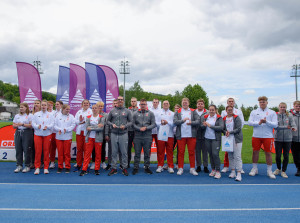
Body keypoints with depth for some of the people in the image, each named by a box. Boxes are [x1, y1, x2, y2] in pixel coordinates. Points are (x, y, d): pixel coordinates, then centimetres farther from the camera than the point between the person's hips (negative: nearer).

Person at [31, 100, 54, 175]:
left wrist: (47, 126, -20)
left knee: (46, 151, 2)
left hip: (47, 134, 0)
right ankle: (37, 167, 8)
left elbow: (52, 123, -1)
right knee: (38, 151, -1)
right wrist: (37, 126, -17)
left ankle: (46, 167, 10)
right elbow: (33, 123, 3)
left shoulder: (50, 115, 7)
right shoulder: (36, 114, 10)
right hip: (38, 134, 0)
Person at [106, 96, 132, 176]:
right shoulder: (112, 111, 8)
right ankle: (114, 168, 15)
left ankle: (124, 168, 13)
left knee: (124, 152, 2)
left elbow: (130, 121, 6)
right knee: (114, 152, 6)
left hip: (123, 134, -1)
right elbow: (108, 120, 13)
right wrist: (112, 124, -6)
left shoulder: (127, 111, 5)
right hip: (114, 134, 1)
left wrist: (125, 126, -11)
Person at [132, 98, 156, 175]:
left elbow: (153, 124, 1)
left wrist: (146, 128, -12)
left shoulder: (150, 113, 6)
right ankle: (136, 168, 15)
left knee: (147, 153, 7)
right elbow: (133, 124, 3)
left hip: (147, 137, 0)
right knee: (137, 153, 5)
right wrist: (139, 128, -12)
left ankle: (147, 167, 19)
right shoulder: (136, 113, 8)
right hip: (137, 136, 0)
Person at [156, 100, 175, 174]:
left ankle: (170, 167, 8)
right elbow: (155, 123, 4)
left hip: (170, 135, 0)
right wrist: (160, 123, -13)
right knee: (160, 151, 1)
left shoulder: (172, 113, 13)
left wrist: (167, 122, -13)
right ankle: (160, 166, 10)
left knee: (170, 151, 1)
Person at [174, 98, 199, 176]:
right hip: (181, 135, -1)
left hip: (191, 135, 1)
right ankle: (180, 168, 13)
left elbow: (198, 121, -1)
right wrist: (183, 120, -22)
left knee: (191, 152, 5)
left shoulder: (193, 111, 10)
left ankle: (192, 168, 16)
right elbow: (175, 122, -6)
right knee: (181, 152, 4)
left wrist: (191, 122, -19)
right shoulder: (177, 112, 8)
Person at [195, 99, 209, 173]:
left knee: (205, 151, 7)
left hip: (204, 135, -2)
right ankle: (198, 166, 20)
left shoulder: (207, 113, -2)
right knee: (197, 151, 9)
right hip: (196, 135, 2)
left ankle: (205, 166, 18)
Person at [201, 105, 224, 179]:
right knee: (210, 154, 10)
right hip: (207, 138, 4)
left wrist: (210, 126, -16)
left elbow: (221, 127, -13)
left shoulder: (219, 118, -3)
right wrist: (204, 125, -16)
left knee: (215, 154, -10)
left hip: (216, 139, -4)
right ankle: (213, 170, 22)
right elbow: (201, 126, 7)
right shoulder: (205, 117, 8)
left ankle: (218, 171, 0)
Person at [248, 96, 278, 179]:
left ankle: (269, 171, 15)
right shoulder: (254, 112, 9)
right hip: (256, 136, 1)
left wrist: (266, 122, -19)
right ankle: (254, 169, 22)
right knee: (255, 152, 7)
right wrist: (258, 123, -15)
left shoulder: (272, 112, 5)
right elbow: (249, 122, -1)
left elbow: (275, 125, -4)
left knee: (268, 153, 3)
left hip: (268, 136, -1)